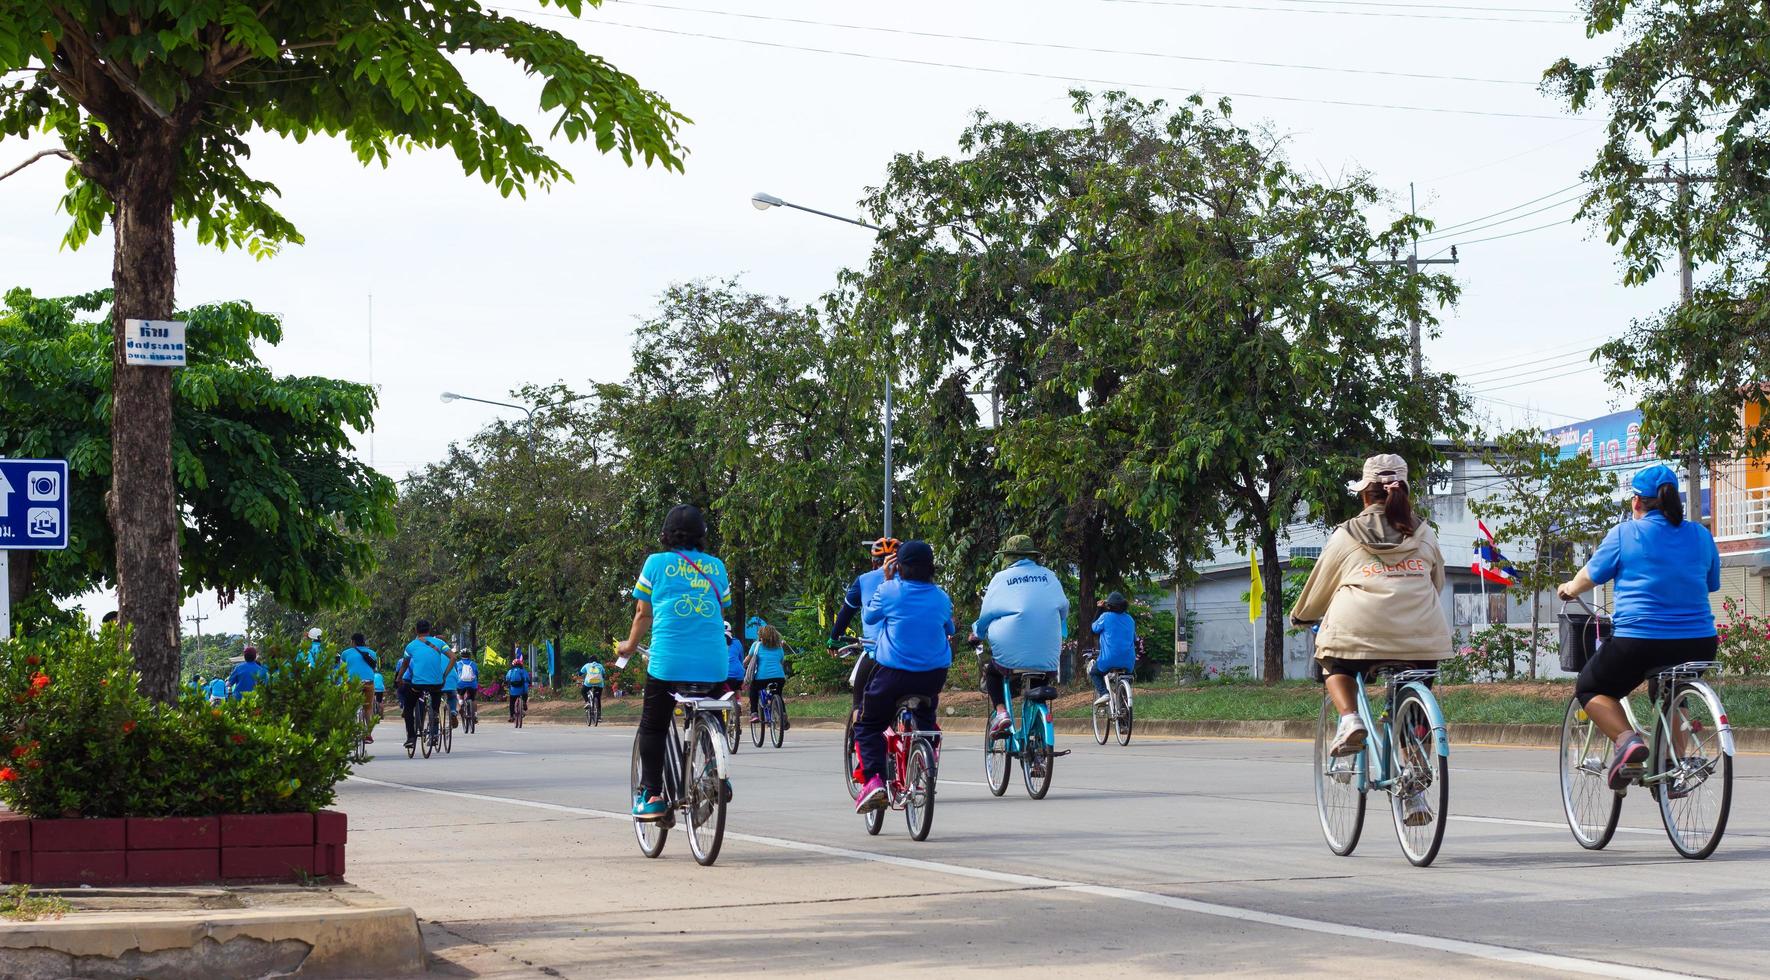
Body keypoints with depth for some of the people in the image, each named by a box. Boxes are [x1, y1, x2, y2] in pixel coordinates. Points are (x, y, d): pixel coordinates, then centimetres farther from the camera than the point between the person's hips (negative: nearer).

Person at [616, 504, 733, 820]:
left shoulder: (656, 563, 5)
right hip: (713, 664, 3)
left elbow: (643, 614, 11)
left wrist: (629, 647, 28)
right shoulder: (717, 567, 12)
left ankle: (651, 795, 2)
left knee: (652, 726, 10)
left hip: (668, 661, -2)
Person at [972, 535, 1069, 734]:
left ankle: (1001, 710, 5)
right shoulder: (1049, 576, 11)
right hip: (1047, 656, 2)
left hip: (1010, 655, -2)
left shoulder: (1001, 578, 5)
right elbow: (1064, 608, 18)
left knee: (992, 672, 27)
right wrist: (1061, 633, 35)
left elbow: (986, 614, 9)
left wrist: (977, 632, 29)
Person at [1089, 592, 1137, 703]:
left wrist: (1100, 610, 17)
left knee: (1093, 672, 20)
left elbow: (1095, 628, 12)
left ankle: (1103, 692, -3)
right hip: (1129, 662, 5)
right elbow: (1135, 639, 21)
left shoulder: (1106, 616, -5)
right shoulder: (1130, 619, 11)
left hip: (1109, 660, -5)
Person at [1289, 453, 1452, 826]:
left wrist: (1301, 616, 39)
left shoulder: (1347, 536, 9)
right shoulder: (1424, 535, 15)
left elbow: (1319, 586, 19)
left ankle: (1350, 720, 1)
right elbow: (1438, 583, 28)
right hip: (1421, 637, 2)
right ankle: (1415, 791, 12)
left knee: (1335, 667, 28)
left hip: (1359, 631, -2)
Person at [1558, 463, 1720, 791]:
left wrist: (1569, 589, 31)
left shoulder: (1624, 534, -2)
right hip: (1699, 643, 5)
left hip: (1639, 640, -5)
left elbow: (1590, 576, 9)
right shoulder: (1701, 535, 9)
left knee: (1590, 690, 17)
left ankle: (1626, 739, -8)